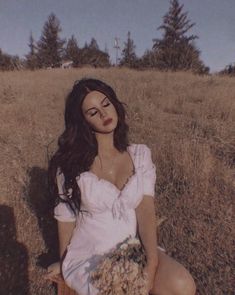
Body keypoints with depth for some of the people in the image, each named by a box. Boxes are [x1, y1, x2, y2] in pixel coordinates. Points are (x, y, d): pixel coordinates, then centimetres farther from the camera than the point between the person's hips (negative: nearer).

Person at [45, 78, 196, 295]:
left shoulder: (140, 155, -2)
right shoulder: (71, 164, -10)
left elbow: (145, 210, -9)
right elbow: (66, 217, 0)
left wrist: (152, 261, -22)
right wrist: (63, 263, 13)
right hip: (89, 256, -1)